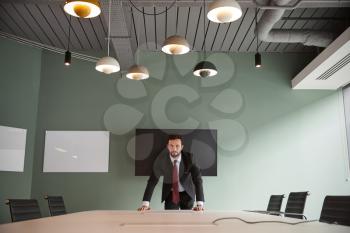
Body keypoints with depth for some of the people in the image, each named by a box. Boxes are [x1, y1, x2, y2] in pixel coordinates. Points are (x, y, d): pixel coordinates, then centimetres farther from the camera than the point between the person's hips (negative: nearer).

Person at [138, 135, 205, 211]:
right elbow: (152, 181, -19)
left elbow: (197, 179, -27)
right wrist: (145, 204, -27)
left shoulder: (189, 158, -22)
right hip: (170, 194, 0)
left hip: (187, 194, 0)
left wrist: (200, 204, -38)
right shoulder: (161, 159, -20)